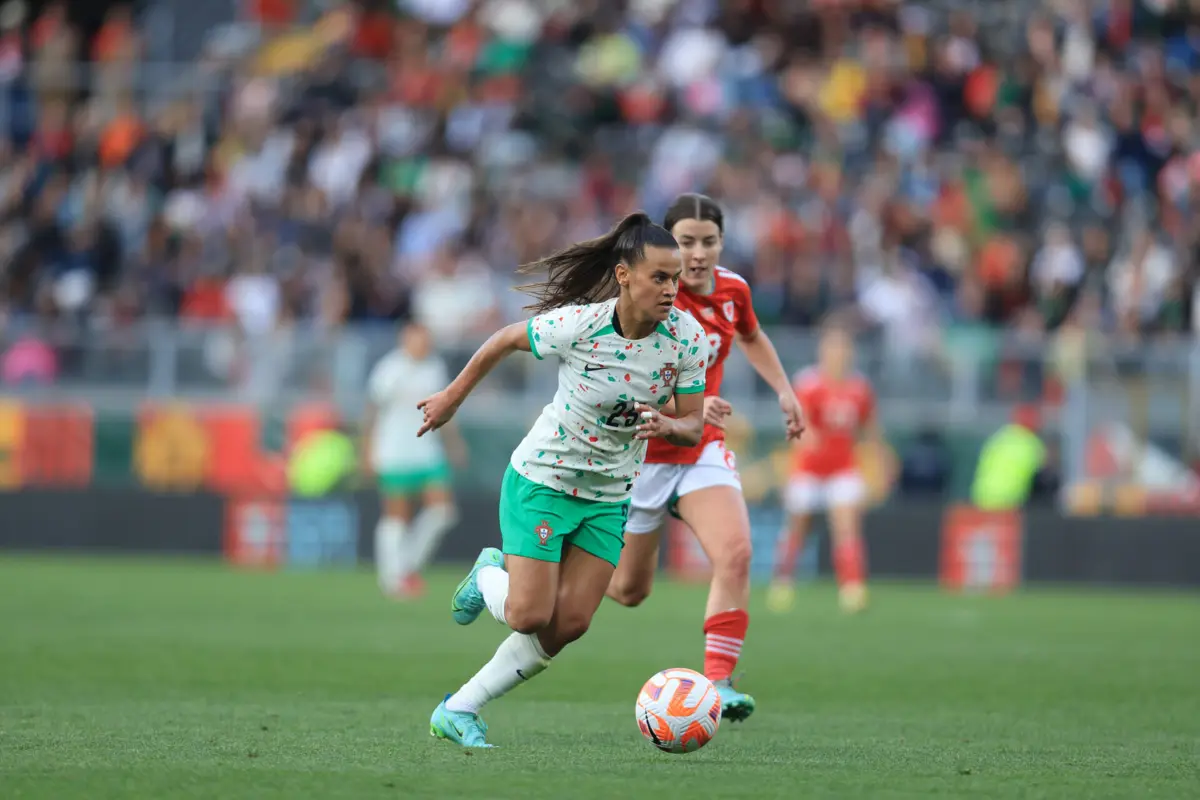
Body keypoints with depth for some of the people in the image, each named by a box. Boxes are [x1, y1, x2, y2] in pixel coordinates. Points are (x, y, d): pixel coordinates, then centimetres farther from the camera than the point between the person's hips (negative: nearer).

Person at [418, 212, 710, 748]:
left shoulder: (687, 338, -14)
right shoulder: (577, 325, -24)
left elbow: (693, 426, -6)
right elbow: (505, 341, -5)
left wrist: (667, 427, -30)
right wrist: (452, 397, 7)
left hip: (609, 496, 4)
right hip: (542, 478, -4)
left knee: (569, 624, -3)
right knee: (530, 617, -10)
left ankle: (458, 711, 12)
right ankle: (489, 577, 27)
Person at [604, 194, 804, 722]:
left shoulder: (732, 289, -3)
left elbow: (751, 337, 23)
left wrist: (784, 391, 13)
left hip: (703, 450, 4)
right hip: (638, 454, -4)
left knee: (735, 555, -20)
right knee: (628, 590, 8)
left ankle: (718, 683, -18)